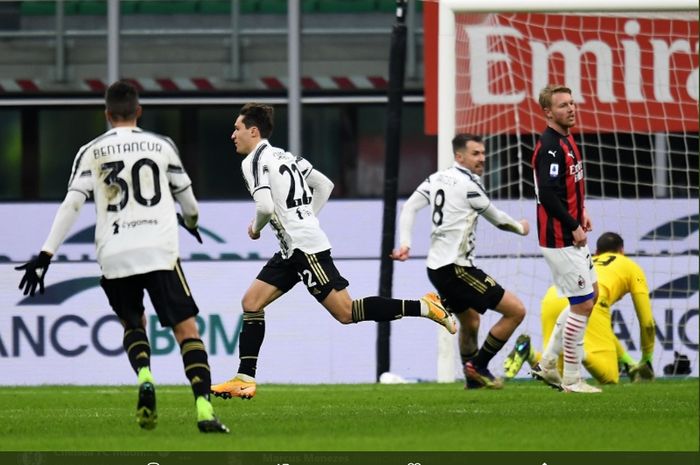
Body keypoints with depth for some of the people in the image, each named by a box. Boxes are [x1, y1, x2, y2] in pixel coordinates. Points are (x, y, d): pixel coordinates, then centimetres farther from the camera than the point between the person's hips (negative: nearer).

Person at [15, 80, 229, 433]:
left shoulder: (91, 152, 6)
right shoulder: (162, 145, 10)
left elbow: (71, 204, -2)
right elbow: (186, 196, 22)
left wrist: (46, 255, -2)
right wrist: (191, 222, 45)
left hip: (114, 256, 1)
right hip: (159, 251, -1)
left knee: (133, 324, 23)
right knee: (186, 328, 1)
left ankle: (144, 377, -8)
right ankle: (204, 407, -17)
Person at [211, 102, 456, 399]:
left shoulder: (254, 160, -9)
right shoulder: (283, 156, 19)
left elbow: (265, 206, -23)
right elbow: (325, 185, 24)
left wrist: (255, 228, -2)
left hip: (305, 247, -10)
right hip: (293, 250, 10)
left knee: (346, 312, -10)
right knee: (251, 303, 8)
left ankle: (421, 307, -10)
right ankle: (245, 380, 5)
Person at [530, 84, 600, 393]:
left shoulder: (566, 141, 12)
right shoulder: (550, 147, -19)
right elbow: (548, 194, -25)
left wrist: (580, 213, 9)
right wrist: (574, 227, -19)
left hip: (571, 236, 10)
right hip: (560, 239, -10)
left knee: (590, 295, 18)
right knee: (583, 304, -5)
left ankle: (548, 363, 22)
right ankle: (571, 379, 3)